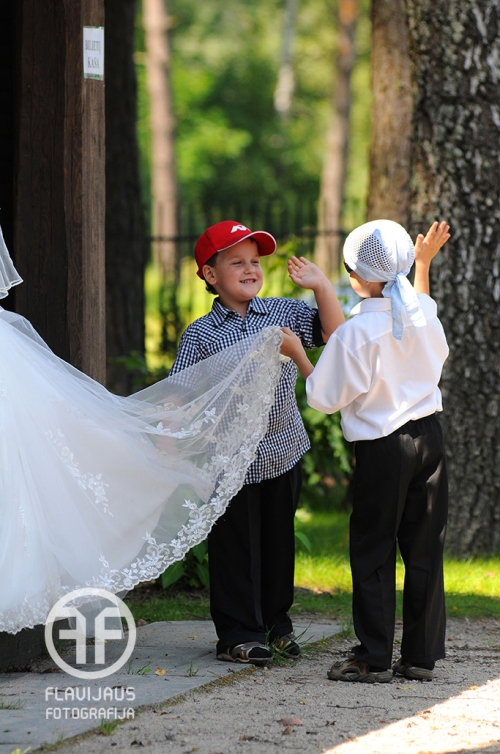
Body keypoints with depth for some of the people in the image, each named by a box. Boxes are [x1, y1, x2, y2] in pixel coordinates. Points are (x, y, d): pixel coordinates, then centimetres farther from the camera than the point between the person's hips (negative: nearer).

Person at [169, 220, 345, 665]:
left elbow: (335, 333, -5)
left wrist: (321, 285, -12)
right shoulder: (201, 335, -5)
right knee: (235, 546, 1)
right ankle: (239, 633, 10)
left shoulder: (285, 314, 3)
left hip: (283, 452, 3)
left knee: (280, 541, 13)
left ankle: (276, 621, 30)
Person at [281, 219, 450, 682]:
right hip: (428, 436, 6)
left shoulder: (355, 334, -17)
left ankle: (374, 657, 3)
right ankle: (421, 655, 13)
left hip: (381, 448, -6)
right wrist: (423, 264, 29)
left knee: (373, 553, 3)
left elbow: (324, 399, -11)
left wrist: (296, 353, 3)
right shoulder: (423, 312, 0)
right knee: (424, 549, 10)